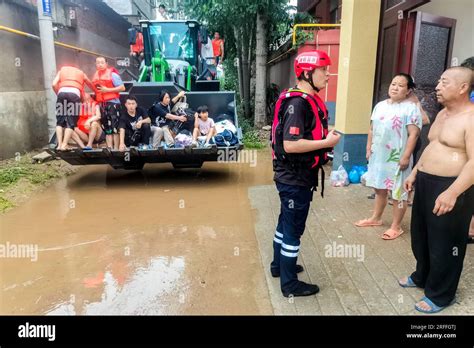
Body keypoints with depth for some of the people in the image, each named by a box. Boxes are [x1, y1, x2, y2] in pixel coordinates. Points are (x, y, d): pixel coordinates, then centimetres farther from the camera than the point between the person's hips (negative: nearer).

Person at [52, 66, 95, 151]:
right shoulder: (81, 73, 33)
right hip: (74, 94, -1)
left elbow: (54, 84, 13)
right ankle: (64, 145, -11)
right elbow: (91, 86, 44)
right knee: (71, 123, 0)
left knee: (60, 121, 9)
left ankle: (59, 144, -2)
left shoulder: (62, 70, 31)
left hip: (62, 92, 1)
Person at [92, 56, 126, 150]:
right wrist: (95, 97, 13)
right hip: (101, 104, 7)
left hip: (112, 103, -7)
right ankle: (109, 148, 7)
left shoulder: (112, 74, -4)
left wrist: (107, 90, -14)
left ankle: (116, 148, -7)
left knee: (114, 127, -9)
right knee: (107, 128, 5)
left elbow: (122, 88, -10)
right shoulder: (95, 76, 16)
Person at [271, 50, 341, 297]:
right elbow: (290, 144, -30)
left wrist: (324, 135, 4)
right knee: (293, 229, 3)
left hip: (293, 176, 10)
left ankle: (279, 265, 41)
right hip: (295, 179, -10)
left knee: (286, 222, 22)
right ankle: (289, 283, 18)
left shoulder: (306, 99, 10)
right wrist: (327, 142, -22)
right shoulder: (297, 103, -22)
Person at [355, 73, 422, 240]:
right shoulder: (380, 105, 11)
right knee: (380, 189, 18)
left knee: (398, 193, 2)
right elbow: (372, 129, 16)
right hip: (378, 156, 7)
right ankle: (376, 218, 32)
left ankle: (396, 227, 12)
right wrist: (369, 149, 11)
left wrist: (406, 156, -19)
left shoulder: (411, 108, -9)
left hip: (397, 158, -6)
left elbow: (413, 134, -15)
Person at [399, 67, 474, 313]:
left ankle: (440, 294, 22)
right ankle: (422, 276, 41)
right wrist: (414, 173, 19)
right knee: (420, 235, 21)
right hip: (426, 183, 9)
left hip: (451, 188, -9)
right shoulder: (443, 114, 13)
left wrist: (452, 192, -31)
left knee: (444, 244, 5)